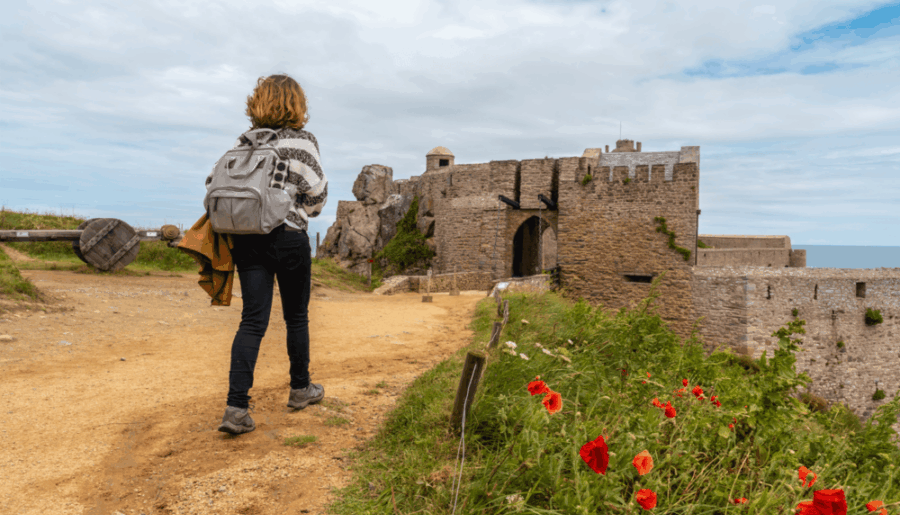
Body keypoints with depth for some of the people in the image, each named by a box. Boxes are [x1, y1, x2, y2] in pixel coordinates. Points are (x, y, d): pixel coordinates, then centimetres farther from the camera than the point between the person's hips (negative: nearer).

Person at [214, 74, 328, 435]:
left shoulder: (244, 142, 8)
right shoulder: (302, 141, -5)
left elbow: (214, 182, 7)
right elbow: (317, 192, -8)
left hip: (247, 239, 4)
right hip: (288, 238, -3)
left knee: (252, 320, 3)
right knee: (296, 316, 13)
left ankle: (236, 406, -5)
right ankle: (300, 388, 30)